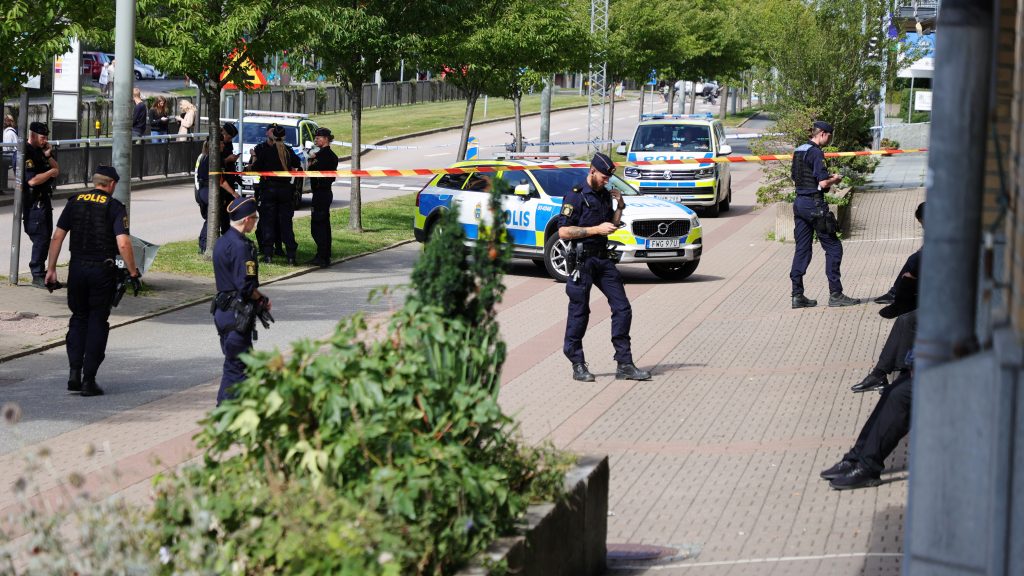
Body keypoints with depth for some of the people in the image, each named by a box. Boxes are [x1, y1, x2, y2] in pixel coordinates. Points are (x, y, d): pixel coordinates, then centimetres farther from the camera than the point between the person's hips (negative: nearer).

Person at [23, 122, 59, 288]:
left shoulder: (41, 151, 14)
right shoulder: (26, 153, -16)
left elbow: (57, 170, 16)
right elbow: (32, 180, -25)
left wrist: (49, 156, -1)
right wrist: (50, 173, -11)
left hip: (45, 201, 10)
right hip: (33, 203, -9)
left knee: (45, 238, 12)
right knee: (40, 238, -11)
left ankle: (41, 272, 19)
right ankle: (38, 276, -7)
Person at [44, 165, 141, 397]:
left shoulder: (75, 202, 6)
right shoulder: (114, 207, -5)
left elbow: (57, 237, 4)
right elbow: (123, 244, -15)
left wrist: (51, 269, 9)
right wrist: (133, 273, -8)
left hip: (77, 268, 3)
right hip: (102, 269, -3)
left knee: (78, 319, 16)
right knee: (97, 322, 5)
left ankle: (74, 373, 4)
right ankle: (88, 380, 4)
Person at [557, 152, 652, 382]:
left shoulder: (605, 195, 13)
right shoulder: (575, 196, -9)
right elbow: (563, 231, -16)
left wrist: (619, 207, 7)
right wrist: (596, 229, -18)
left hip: (603, 259, 7)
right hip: (582, 260, -7)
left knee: (622, 308, 1)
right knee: (579, 313, 0)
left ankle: (625, 365, 4)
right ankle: (578, 366, 9)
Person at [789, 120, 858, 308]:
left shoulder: (798, 151, 12)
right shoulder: (816, 152, -15)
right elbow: (823, 183, -21)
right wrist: (835, 179, 1)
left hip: (799, 202, 9)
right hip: (814, 204, -9)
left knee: (802, 249, 10)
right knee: (833, 247, 1)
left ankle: (797, 295, 8)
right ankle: (835, 294, 2)